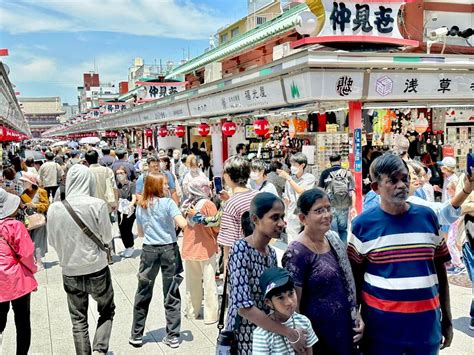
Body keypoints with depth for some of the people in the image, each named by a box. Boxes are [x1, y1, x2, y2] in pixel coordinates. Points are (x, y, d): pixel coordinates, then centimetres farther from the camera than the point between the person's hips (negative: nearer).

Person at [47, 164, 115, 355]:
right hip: (97, 270, -2)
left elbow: (52, 240, 4)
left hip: (70, 272, 2)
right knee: (107, 312, 19)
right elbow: (107, 237, -5)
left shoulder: (54, 208, -8)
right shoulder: (97, 205, -16)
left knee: (78, 321, 16)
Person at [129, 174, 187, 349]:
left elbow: (140, 233, 15)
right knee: (171, 294, 6)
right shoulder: (168, 202, -7)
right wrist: (185, 216, 4)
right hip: (169, 249, -3)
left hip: (149, 250, 3)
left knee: (143, 294, 12)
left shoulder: (140, 207, 7)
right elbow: (183, 224, -17)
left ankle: (137, 335, 20)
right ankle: (172, 336, 11)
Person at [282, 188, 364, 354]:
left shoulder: (334, 239, 2)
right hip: (318, 335, -7)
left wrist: (356, 314, 9)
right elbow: (293, 304, -16)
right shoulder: (297, 253, -20)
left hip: (345, 328, 7)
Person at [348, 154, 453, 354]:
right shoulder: (363, 224, -7)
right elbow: (355, 276, 2)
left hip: (426, 323, 2)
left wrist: (447, 319, 10)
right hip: (381, 323, -2)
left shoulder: (428, 217, 1)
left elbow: (440, 271, 8)